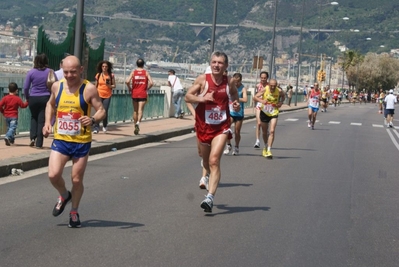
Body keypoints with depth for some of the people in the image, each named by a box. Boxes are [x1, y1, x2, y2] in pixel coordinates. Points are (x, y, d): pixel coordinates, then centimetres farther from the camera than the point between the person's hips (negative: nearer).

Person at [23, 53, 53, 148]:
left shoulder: (31, 72, -3)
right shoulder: (50, 72, -2)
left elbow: (25, 87, -3)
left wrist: (27, 97, 11)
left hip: (33, 98, 0)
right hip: (45, 98, 0)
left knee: (34, 117, 21)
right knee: (42, 120, 5)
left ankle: (33, 137, 4)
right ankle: (39, 143, 4)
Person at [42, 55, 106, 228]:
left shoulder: (89, 89, -10)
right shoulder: (57, 86, 2)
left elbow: (101, 111, -7)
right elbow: (50, 104, 20)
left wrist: (93, 120, -29)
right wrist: (48, 122, 4)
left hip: (81, 142, -3)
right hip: (60, 139, 3)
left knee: (76, 179, 6)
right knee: (53, 175, -11)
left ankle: (74, 212, 29)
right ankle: (64, 196, 22)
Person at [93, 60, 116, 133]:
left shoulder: (111, 75, 2)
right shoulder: (98, 75, 5)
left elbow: (114, 85, 5)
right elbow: (96, 86, 11)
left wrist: (110, 86, -15)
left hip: (107, 95, 0)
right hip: (99, 95, 0)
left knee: (105, 111, -1)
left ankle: (105, 126, 24)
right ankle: (96, 128, -8)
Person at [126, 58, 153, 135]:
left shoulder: (133, 72, 2)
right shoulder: (146, 73, 2)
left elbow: (127, 81, -12)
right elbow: (151, 83, -9)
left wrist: (130, 88, 5)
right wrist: (147, 88, 8)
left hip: (134, 94, 1)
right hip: (143, 94, -1)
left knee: (135, 111, 14)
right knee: (140, 110, -8)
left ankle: (135, 125, 22)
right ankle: (138, 122, -33)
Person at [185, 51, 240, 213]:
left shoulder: (230, 82, -2)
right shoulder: (202, 79, -6)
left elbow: (234, 94, 19)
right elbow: (187, 97, -6)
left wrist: (236, 104, -2)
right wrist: (202, 98, -24)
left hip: (221, 127, -1)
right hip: (204, 126, 2)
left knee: (214, 160, -17)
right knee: (206, 162, 18)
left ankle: (210, 198, -21)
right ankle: (210, 178, 51)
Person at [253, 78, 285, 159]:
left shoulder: (279, 91, -11)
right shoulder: (265, 90, -16)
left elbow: (283, 96, 12)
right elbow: (255, 97, -16)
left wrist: (281, 102, -7)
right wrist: (261, 100, -36)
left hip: (274, 113, -1)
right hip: (264, 112, 1)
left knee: (272, 131, -17)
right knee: (264, 132, 14)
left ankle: (269, 150, -17)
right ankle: (265, 147, 38)